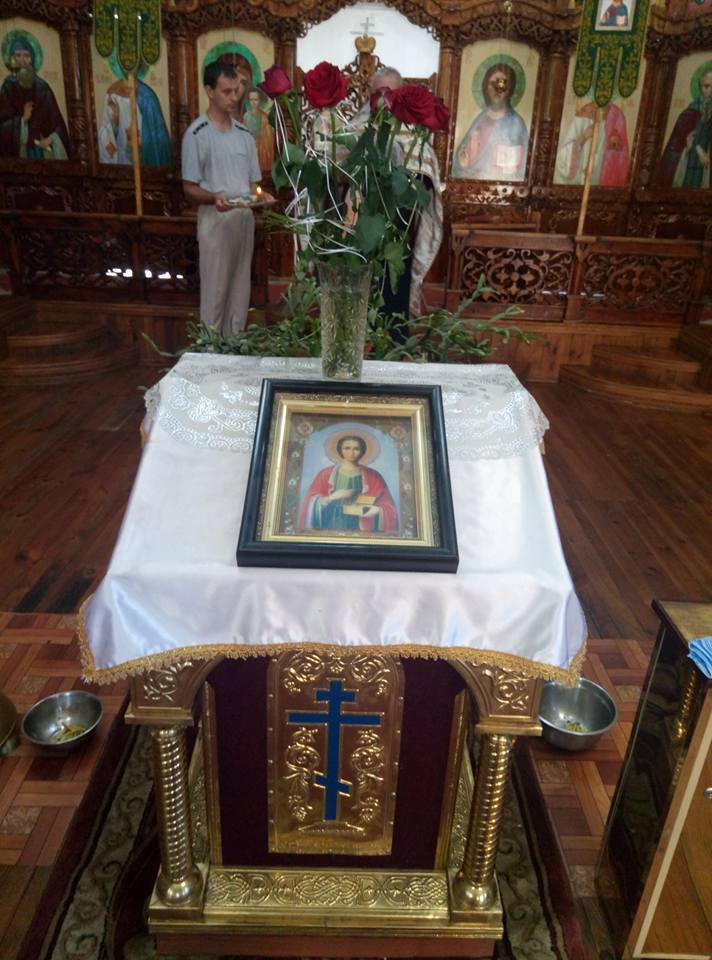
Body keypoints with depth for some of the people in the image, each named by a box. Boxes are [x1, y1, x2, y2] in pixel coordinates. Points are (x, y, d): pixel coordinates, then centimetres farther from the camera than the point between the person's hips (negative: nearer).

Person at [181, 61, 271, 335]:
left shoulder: (244, 133, 11)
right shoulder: (197, 134, -7)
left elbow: (252, 182, 15)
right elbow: (190, 188, -7)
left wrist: (261, 196, -7)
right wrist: (214, 198, -27)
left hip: (245, 219, 6)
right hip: (215, 220, -6)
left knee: (240, 290, 9)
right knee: (215, 290, -2)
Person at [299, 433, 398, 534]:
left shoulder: (373, 476, 5)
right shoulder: (326, 474, 5)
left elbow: (387, 508, 1)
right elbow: (310, 502, -1)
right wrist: (332, 497, -14)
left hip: (361, 529, 0)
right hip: (332, 526, 0)